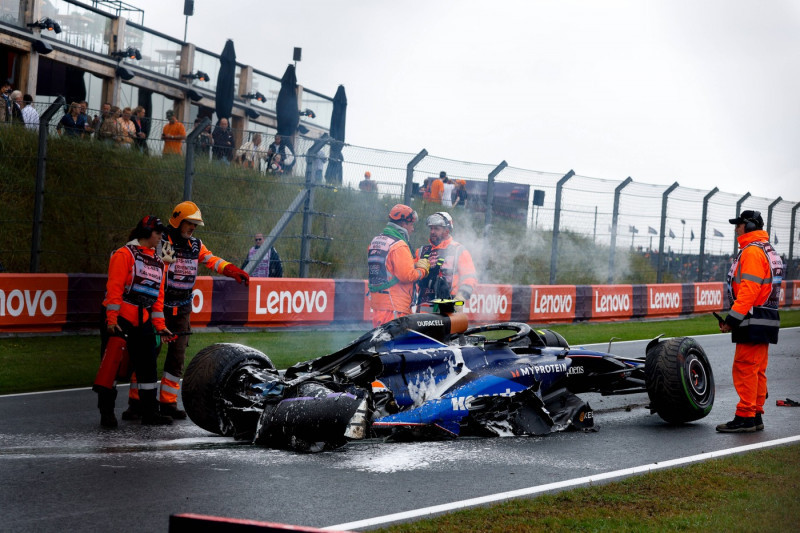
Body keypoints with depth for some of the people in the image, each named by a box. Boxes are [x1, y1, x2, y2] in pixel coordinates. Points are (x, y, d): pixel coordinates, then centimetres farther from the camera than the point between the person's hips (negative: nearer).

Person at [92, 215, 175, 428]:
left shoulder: (158, 263, 18)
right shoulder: (125, 254, -6)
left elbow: (158, 296, 20)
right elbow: (114, 287, -12)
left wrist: (160, 326, 13)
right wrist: (111, 319, -19)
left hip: (143, 322, 8)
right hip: (120, 318, -8)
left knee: (147, 366, 9)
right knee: (113, 362, -10)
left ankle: (149, 412, 17)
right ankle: (106, 411, -4)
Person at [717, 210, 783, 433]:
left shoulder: (752, 251, -14)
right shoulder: (767, 250, 19)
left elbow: (749, 290, -22)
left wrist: (732, 319, -20)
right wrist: (734, 319, 20)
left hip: (753, 321, -11)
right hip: (764, 321, 11)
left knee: (745, 369, -9)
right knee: (757, 370, 12)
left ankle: (745, 418, -9)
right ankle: (755, 416, 16)